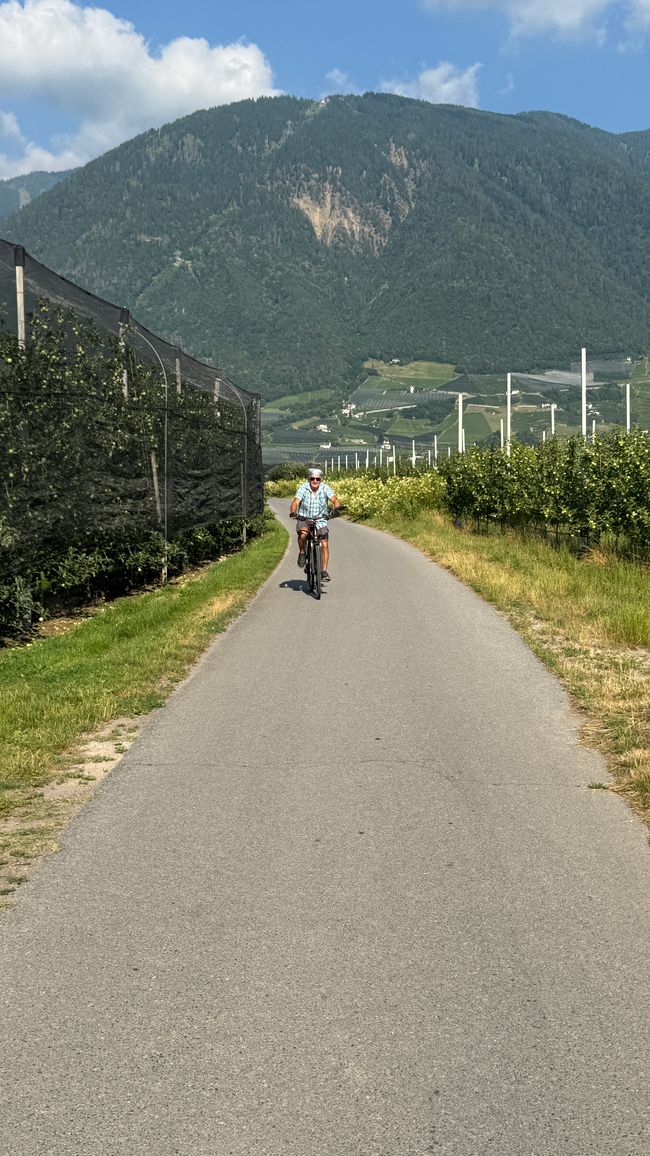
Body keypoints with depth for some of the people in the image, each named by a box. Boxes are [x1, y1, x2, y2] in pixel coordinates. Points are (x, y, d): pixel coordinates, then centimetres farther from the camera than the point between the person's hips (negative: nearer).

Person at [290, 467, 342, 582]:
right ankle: (302, 553, -4)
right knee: (303, 534, -32)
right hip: (304, 519, -1)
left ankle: (324, 571, -1)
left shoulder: (325, 488, -7)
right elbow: (296, 502, -20)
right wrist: (293, 512, -40)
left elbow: (334, 499, -18)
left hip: (320, 520, 1)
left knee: (324, 544, -10)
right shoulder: (303, 488, -10)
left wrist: (337, 507, -41)